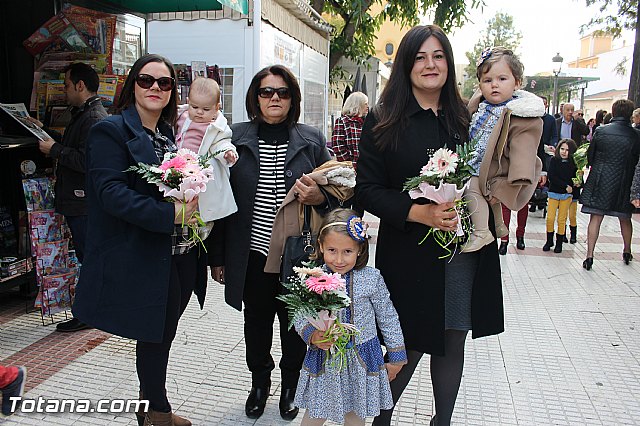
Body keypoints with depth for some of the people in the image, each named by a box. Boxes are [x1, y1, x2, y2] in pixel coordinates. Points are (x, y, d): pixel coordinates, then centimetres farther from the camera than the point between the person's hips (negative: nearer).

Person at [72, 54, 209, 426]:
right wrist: (169, 215, -26)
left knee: (163, 334, 18)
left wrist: (192, 206, 0)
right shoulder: (111, 131, -10)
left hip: (182, 254, 7)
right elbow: (111, 192, -21)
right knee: (156, 336, 6)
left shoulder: (173, 132, 13)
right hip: (145, 259, -7)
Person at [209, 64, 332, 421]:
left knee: (295, 324, 13)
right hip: (253, 255, 1)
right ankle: (260, 383, 40)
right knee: (256, 324, 15)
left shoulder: (312, 140, 2)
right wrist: (219, 256, 3)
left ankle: (291, 386, 38)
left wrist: (318, 196, -19)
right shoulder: (236, 138, 1)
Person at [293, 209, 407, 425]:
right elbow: (301, 319, -4)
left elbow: (388, 319, -1)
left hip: (362, 359, 0)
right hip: (323, 359, 0)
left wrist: (396, 358, 6)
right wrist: (313, 336, -25)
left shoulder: (371, 278, -12)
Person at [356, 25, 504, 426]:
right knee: (410, 346, 6)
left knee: (453, 341, 13)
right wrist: (417, 212, -20)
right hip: (412, 254, -3)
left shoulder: (464, 118, 8)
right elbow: (368, 188, -7)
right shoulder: (383, 121, -4)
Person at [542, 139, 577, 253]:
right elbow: (551, 176, -11)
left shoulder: (573, 163, -1)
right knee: (550, 218, -4)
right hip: (554, 192, 0)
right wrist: (565, 186, -15)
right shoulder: (554, 160, -3)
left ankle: (559, 243, 14)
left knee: (562, 219, 3)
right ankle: (549, 241, 11)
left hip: (566, 195, 0)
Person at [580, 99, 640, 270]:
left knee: (596, 218, 3)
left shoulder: (601, 131, -5)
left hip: (600, 181, -1)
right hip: (623, 184, 1)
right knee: (625, 219, 18)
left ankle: (590, 255, -2)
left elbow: (590, 156, 2)